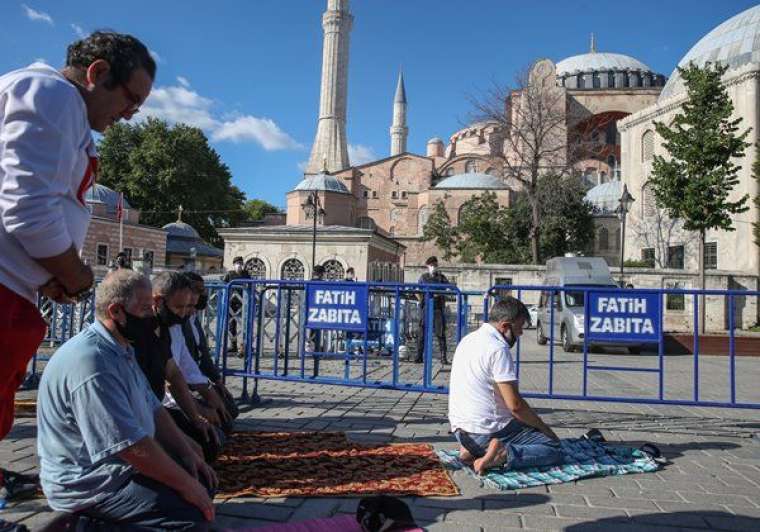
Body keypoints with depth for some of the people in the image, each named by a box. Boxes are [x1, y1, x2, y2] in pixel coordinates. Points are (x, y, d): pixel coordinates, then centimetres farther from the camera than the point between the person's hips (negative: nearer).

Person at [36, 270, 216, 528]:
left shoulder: (122, 350, 8)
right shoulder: (91, 362, -26)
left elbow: (153, 409, 12)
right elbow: (132, 446, -27)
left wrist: (188, 454, 3)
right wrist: (186, 484, -18)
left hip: (121, 465, 10)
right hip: (89, 484, -10)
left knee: (204, 479, 7)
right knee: (192, 514, -21)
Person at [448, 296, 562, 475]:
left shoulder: (468, 340, 10)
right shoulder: (498, 349, -18)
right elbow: (516, 405, -19)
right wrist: (546, 430, -3)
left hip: (460, 429, 9)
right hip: (487, 432, -9)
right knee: (553, 448, -1)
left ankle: (472, 450, 9)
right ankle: (501, 456, -16)